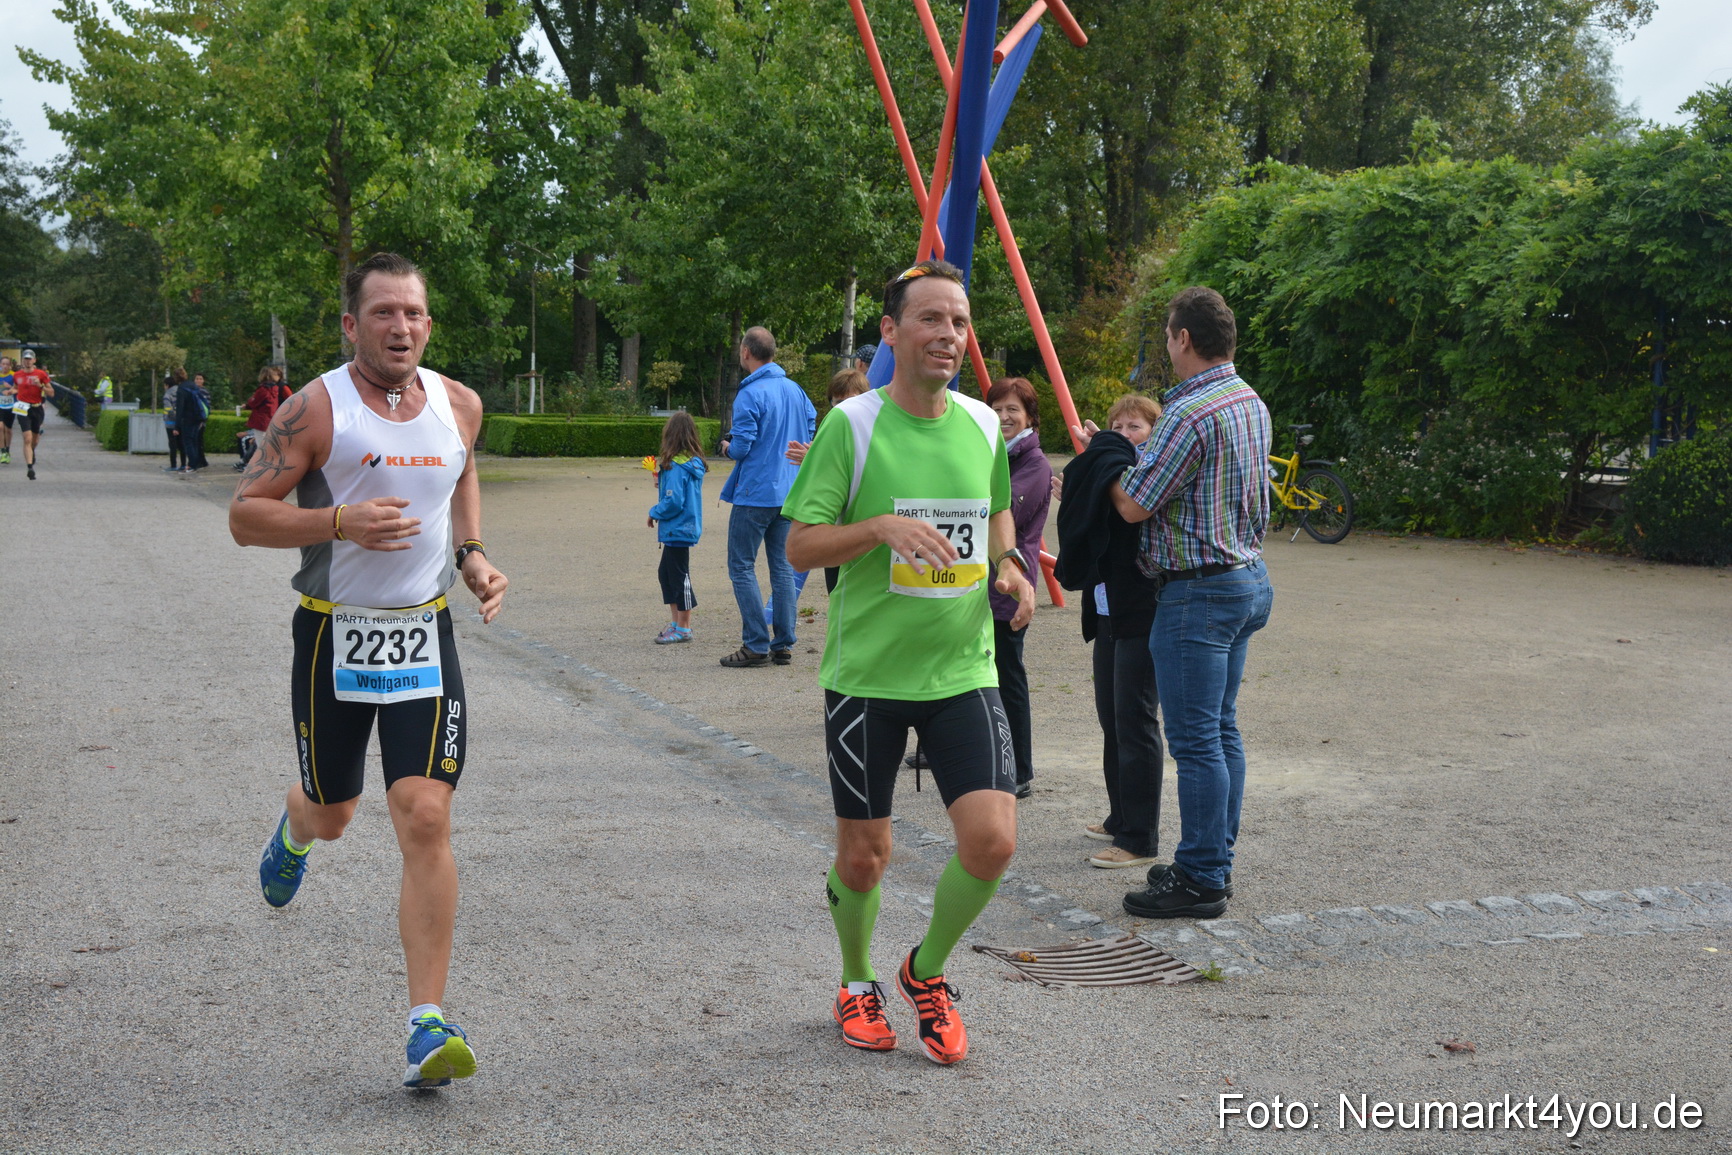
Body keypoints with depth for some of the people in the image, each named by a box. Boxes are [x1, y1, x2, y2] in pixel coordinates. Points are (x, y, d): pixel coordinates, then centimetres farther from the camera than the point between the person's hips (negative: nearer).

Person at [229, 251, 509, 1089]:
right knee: (332, 815, 15)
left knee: (425, 818, -11)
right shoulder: (315, 409, -9)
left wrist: (473, 555, 8)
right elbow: (245, 514, -9)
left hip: (424, 636, 2)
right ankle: (295, 829, 57)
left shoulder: (459, 405, 3)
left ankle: (428, 1024, -8)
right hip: (334, 637, -1)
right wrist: (341, 523, -25)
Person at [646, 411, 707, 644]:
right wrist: (662, 481, 10)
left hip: (678, 529, -9)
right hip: (688, 526, 9)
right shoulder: (694, 463, 7)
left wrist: (655, 512, -7)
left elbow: (674, 501, -23)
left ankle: (683, 629, 7)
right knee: (665, 572, 19)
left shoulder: (675, 466, -20)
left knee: (679, 576, -1)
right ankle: (676, 622, 26)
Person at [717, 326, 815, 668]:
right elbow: (811, 426, 17)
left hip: (755, 494, -7)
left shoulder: (750, 394, -15)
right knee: (783, 567, 10)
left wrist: (727, 447, 4)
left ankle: (756, 645, -2)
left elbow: (741, 447, -17)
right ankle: (784, 645, 12)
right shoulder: (794, 389, 7)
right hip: (788, 494, 7)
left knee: (742, 567, 0)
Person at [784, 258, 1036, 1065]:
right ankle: (858, 985, 36)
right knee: (862, 856, 6)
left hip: (964, 671, 3)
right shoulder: (852, 425, -8)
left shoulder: (983, 425, 5)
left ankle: (927, 972, 19)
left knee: (992, 840, -10)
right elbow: (800, 546, -9)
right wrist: (885, 526, -25)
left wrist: (1009, 564, 3)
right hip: (866, 673, -3)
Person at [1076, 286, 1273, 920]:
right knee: (1222, 728, 15)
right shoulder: (1252, 403, 11)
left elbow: (1134, 505, -16)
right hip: (1248, 578, 10)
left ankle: (1200, 880, 1)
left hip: (1199, 591, -10)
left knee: (1195, 738, -4)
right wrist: (1125, 453, 20)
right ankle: (1216, 861, 24)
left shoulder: (1189, 413, -20)